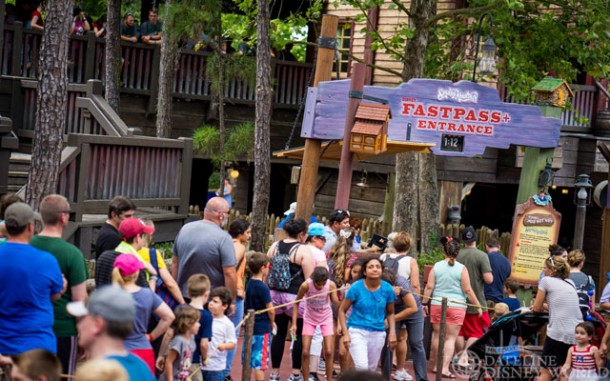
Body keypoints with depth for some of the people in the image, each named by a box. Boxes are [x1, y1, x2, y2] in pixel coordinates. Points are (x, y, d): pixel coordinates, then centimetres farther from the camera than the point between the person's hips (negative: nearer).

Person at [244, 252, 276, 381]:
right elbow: (270, 310, -16)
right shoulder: (263, 287, -17)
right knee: (260, 362, -2)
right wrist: (272, 322, 4)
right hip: (263, 328, -8)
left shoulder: (249, 284, 7)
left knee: (248, 360, 14)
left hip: (250, 326, 8)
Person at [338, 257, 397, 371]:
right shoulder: (356, 288, -9)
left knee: (371, 369, 12)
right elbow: (342, 310, -2)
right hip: (357, 331, -3)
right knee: (362, 367, -20)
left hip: (378, 333, 3)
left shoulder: (387, 289, -1)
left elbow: (390, 313, 12)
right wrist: (345, 333, -9)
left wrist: (392, 332, 0)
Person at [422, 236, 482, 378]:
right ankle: (445, 368, -8)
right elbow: (467, 290, -6)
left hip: (437, 305, 2)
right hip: (456, 307, -2)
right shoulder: (461, 268, -6)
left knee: (437, 335, 15)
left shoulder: (437, 266, 1)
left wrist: (424, 303, 9)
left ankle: (436, 365, 23)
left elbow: (429, 287, 0)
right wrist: (478, 306, 2)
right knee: (451, 338, 0)